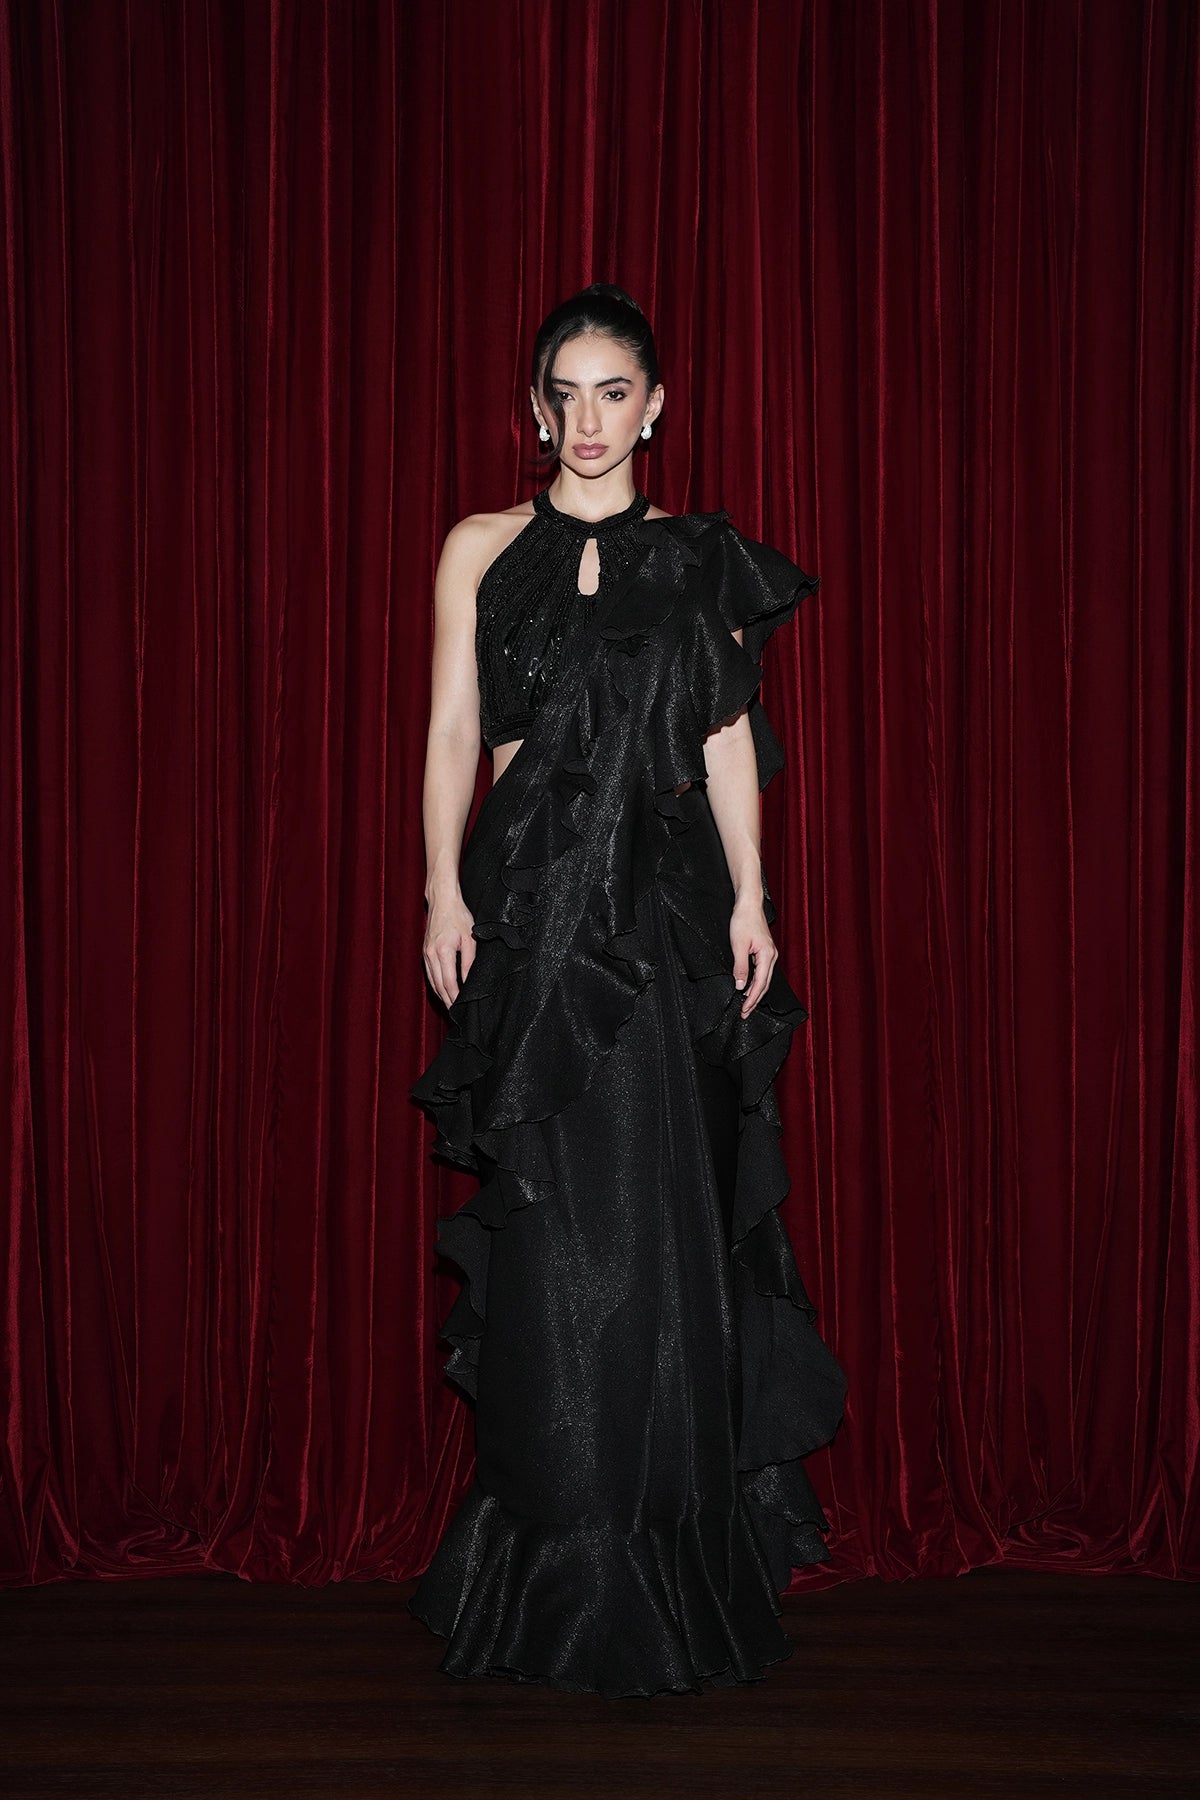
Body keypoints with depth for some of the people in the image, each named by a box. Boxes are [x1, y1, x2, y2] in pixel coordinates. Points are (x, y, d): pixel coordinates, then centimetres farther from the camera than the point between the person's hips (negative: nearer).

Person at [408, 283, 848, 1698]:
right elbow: (453, 732, 5)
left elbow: (729, 739, 8)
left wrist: (749, 898, -1)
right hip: (528, 903, 0)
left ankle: (674, 1566, 12)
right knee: (550, 1233, -1)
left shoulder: (704, 559, 10)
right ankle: (562, 1577, 9)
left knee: (663, 1224, 0)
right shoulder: (482, 550, 9)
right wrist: (445, 891, -5)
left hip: (665, 913, 0)